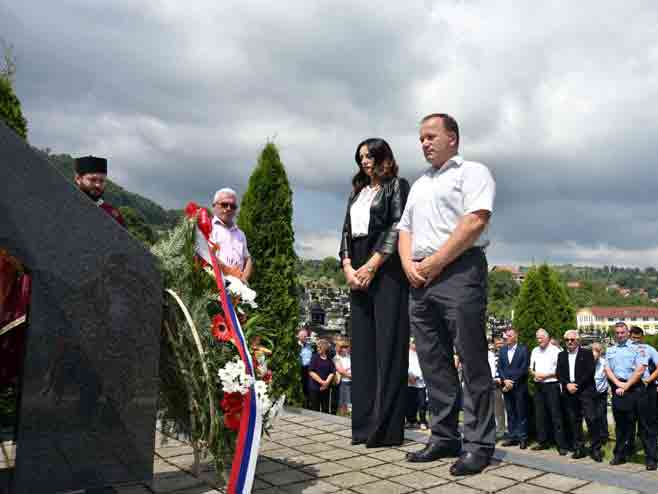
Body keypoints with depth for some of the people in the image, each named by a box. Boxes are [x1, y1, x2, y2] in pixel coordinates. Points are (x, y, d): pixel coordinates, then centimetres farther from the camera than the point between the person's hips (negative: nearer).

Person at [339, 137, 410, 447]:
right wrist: (347, 267, -1)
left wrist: (372, 266, -15)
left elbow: (397, 227, -8)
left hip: (386, 270, -6)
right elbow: (346, 231, 16)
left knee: (387, 345, -6)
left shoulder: (397, 186, 4)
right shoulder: (357, 193, 23)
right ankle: (364, 424, 12)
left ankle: (387, 428, -1)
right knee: (362, 346, 5)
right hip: (358, 272, 7)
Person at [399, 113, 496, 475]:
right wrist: (409, 265, 1)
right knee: (434, 363, 8)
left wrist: (434, 262, -12)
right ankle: (444, 437, 17)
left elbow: (475, 222, -12)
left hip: (459, 272, -7)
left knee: (472, 363, -4)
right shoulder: (418, 184, 25)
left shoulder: (472, 172, 3)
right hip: (419, 281, 7)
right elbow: (405, 230, 21)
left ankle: (479, 444, 4)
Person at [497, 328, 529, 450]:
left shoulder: (523, 349, -3)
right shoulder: (502, 350, 12)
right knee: (510, 413, 8)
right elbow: (500, 367, 9)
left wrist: (513, 382, -11)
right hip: (506, 385, 4)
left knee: (521, 413, 1)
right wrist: (505, 380, -7)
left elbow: (524, 368, -9)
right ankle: (512, 437, 14)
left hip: (519, 386, -4)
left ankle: (522, 438, 8)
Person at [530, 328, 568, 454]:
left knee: (556, 414, -5)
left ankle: (561, 444, 1)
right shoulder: (535, 351, 13)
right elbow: (531, 368, 18)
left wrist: (545, 375, -15)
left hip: (551, 385, -6)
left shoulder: (555, 350, -6)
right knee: (540, 414, 10)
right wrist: (534, 374, -3)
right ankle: (542, 441, 21)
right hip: (538, 386, 6)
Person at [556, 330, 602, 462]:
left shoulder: (587, 353, 2)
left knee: (592, 419, -10)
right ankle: (579, 449, 15)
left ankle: (596, 449, 1)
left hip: (585, 391, -4)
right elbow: (559, 374, 9)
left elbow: (590, 372, -7)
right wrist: (567, 384, -8)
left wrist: (577, 385, -13)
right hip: (569, 392, 4)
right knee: (574, 421, 7)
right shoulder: (561, 355, 14)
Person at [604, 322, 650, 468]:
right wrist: (618, 383, -8)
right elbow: (607, 369, 8)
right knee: (620, 423, 11)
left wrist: (626, 386, -11)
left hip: (633, 389, -4)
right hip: (617, 389, 5)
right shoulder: (610, 350, 15)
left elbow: (640, 369, -9)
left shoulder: (636, 348, 1)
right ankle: (620, 454, 19)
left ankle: (650, 457, 3)